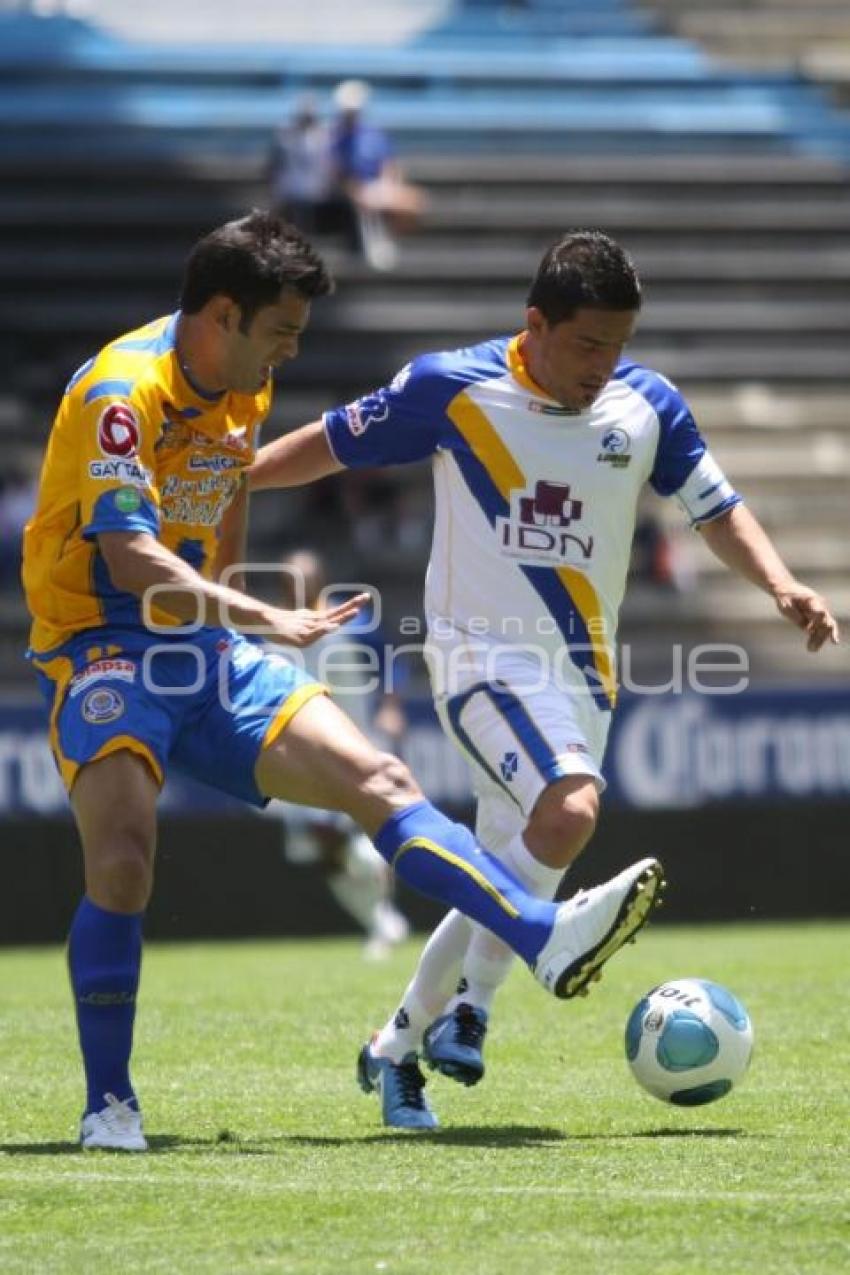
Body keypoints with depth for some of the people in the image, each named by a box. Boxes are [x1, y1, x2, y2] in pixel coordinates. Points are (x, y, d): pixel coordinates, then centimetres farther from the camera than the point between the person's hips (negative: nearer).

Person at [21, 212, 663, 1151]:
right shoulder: (122, 391, -21)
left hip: (200, 649, 7)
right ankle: (107, 1105, -11)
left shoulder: (244, 389, 6)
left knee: (376, 779, -8)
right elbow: (131, 558, -32)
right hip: (100, 650, -7)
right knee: (121, 862, -25)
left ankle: (547, 940, -14)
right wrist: (269, 623, -39)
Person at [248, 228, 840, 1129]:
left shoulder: (647, 406, 1)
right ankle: (469, 1009, -17)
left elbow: (717, 511, 10)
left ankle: (401, 1042, 28)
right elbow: (328, 446, 4)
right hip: (481, 657, -5)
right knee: (570, 808, -31)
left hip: (582, 673, 5)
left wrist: (782, 588, -8)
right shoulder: (450, 389, -8)